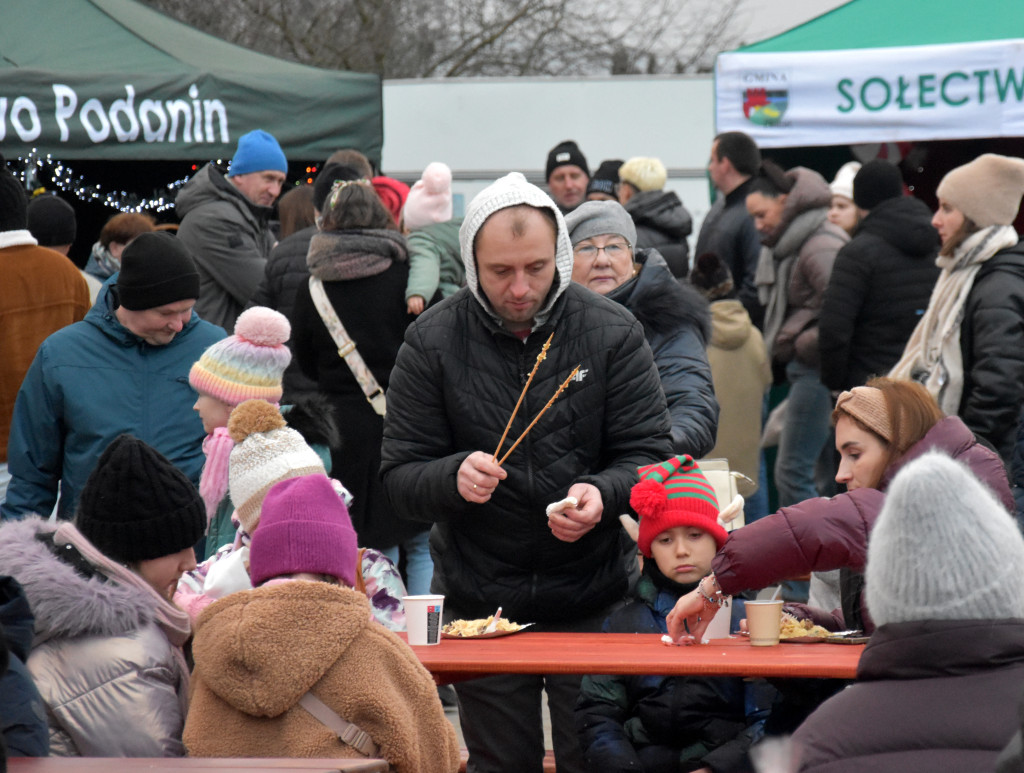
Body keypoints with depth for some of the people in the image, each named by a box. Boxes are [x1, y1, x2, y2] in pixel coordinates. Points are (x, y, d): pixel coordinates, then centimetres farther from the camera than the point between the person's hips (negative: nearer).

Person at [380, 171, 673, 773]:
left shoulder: (613, 331, -4)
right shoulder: (433, 340, -3)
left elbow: (650, 453, -3)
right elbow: (401, 478, -3)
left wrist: (602, 494, -25)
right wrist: (454, 478, -25)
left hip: (594, 601, -1)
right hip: (479, 604, 1)